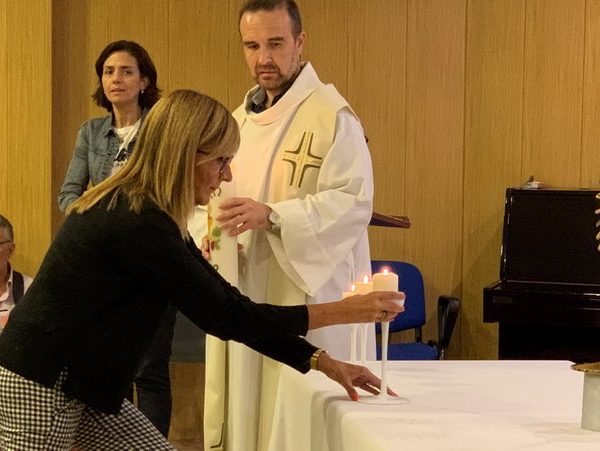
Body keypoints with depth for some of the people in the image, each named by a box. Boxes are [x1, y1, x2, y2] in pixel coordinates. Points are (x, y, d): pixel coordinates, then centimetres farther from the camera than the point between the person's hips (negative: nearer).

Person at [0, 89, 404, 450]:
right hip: (39, 388, -9)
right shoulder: (136, 224, -23)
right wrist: (342, 312, -13)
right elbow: (224, 315, -19)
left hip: (81, 388, 10)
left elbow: (226, 304, 8)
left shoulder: (151, 217, 7)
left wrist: (322, 361, 4)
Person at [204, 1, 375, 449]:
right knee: (249, 406, 11)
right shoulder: (241, 119, 14)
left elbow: (354, 202, -19)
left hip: (311, 295, -7)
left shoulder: (332, 115, -10)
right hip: (248, 293, 7)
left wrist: (270, 216, -29)